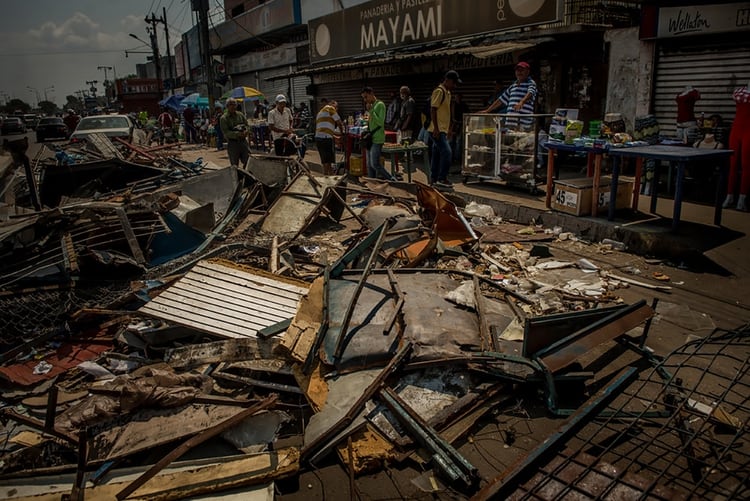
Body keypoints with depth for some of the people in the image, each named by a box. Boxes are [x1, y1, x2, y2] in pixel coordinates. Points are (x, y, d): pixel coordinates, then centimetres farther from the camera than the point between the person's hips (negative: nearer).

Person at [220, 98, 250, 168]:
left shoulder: (240, 114, 10)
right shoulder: (224, 118, -5)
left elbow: (247, 124, 14)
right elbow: (226, 133, -13)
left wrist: (245, 131, -10)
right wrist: (238, 134, -23)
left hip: (243, 141, 4)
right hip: (232, 143, -4)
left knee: (248, 162, 5)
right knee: (234, 165, 2)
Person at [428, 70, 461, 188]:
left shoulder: (447, 93, 18)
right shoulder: (439, 91, -11)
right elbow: (433, 110, -17)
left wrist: (450, 128, 23)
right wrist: (436, 129, -22)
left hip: (442, 130, 10)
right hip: (437, 130, -10)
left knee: (437, 155, 10)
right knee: (447, 152, -14)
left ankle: (433, 179, 14)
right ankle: (442, 178, -9)